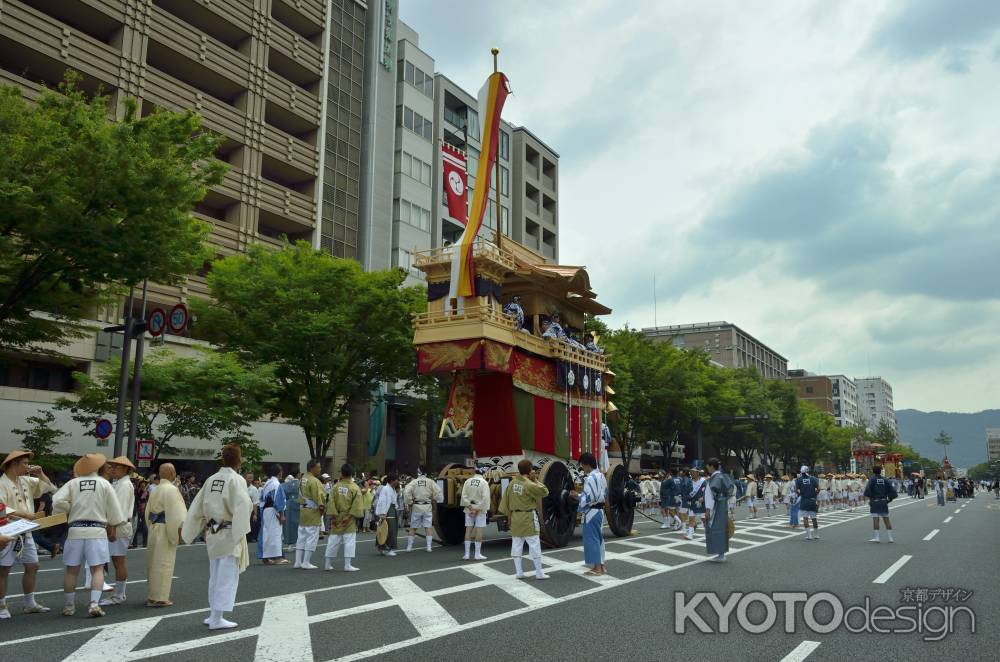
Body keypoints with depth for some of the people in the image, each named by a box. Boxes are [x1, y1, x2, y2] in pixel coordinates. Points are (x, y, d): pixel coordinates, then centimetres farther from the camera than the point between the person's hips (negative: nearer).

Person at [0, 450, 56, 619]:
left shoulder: (26, 480, 9)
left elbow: (50, 488, 18)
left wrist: (41, 474, 3)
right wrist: (25, 514, -24)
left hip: (26, 532, 7)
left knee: (32, 566, 11)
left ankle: (29, 604, 22)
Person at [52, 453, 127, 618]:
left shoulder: (73, 483, 2)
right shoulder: (104, 484, 0)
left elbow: (58, 501, -10)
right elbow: (114, 509, 2)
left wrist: (69, 511, 8)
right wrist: (112, 527, 16)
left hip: (75, 530, 2)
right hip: (97, 530, -1)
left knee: (72, 570, 12)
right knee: (97, 569, -1)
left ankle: (69, 605, 20)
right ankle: (94, 603, -14)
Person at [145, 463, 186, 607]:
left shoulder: (156, 490, 11)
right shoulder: (171, 489, -15)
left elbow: (148, 511, 17)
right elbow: (175, 512, -18)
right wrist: (179, 530, -13)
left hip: (154, 529, 9)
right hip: (165, 530, -8)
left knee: (154, 562, 15)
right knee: (164, 563, -3)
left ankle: (151, 595, 23)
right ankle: (159, 597, 0)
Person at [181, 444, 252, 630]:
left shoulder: (211, 479, 5)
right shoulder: (237, 480, -14)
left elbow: (197, 507, 9)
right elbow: (242, 506, -26)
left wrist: (192, 531, 17)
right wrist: (240, 531, -19)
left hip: (212, 533, 7)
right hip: (229, 534, -7)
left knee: (215, 576, 18)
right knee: (227, 577, 0)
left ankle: (214, 614, 27)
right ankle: (217, 619, 1)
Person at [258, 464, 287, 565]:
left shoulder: (266, 484, 11)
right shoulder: (276, 484, -14)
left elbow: (262, 500, 13)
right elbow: (279, 501, -16)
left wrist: (263, 513, 16)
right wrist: (282, 515, -14)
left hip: (265, 511, 8)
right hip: (273, 511, -8)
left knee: (266, 533, 10)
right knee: (275, 533, -6)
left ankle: (265, 557, 13)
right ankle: (277, 557, -5)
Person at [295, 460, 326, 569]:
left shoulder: (302, 479, 11)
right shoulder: (314, 481, -18)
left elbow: (301, 495, 13)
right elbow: (318, 496, -22)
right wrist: (322, 507, -12)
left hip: (302, 510, 9)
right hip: (313, 512, -9)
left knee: (301, 536, 14)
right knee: (312, 537, -1)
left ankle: (298, 562, 18)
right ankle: (306, 563, 2)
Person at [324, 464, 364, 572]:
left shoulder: (335, 486, -4)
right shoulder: (355, 488, -10)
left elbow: (331, 502, -6)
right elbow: (357, 505, -13)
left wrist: (333, 516, -4)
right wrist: (349, 516, -9)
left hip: (336, 518, 3)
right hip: (349, 519, -3)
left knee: (333, 540, 12)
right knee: (349, 541, 2)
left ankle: (327, 564, 19)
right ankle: (347, 565, 1)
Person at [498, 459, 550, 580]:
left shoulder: (512, 483, 2)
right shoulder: (529, 484, -17)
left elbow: (506, 500, 9)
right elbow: (545, 492, -9)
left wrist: (509, 515, 18)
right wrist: (535, 480, -6)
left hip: (515, 518, 6)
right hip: (528, 518, -6)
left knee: (516, 545, 11)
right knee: (534, 545, 1)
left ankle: (518, 572, 15)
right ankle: (539, 573, 5)